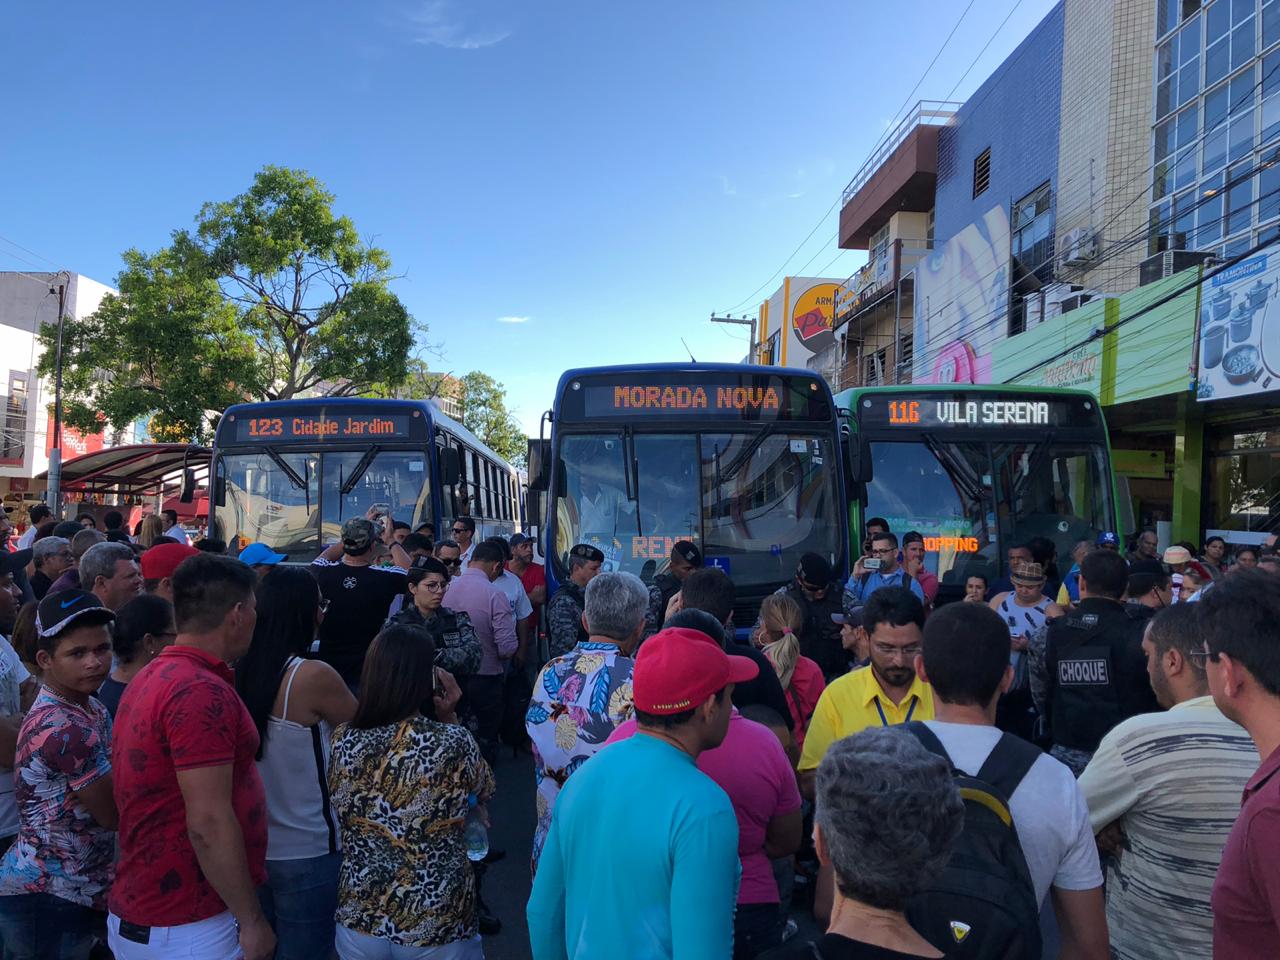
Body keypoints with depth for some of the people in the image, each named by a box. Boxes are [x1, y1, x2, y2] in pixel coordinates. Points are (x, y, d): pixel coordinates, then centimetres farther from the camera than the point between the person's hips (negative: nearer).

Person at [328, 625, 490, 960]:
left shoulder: (343, 741, -10)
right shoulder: (453, 742, -19)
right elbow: (485, 791, 2)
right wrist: (449, 718, -3)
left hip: (360, 921, 3)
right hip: (438, 927, -2)